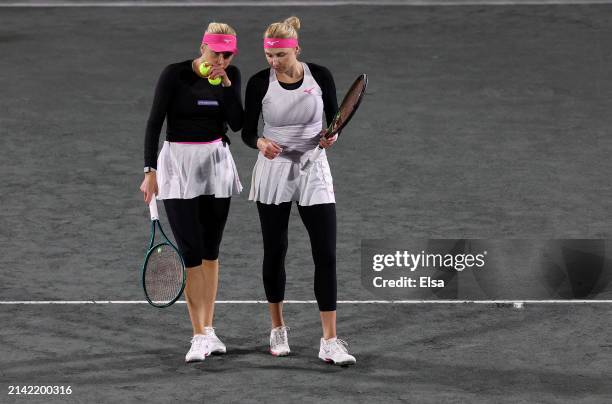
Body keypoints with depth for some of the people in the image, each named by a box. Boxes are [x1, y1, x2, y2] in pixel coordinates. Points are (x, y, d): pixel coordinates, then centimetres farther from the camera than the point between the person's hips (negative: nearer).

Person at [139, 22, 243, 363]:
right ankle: (199, 337, -5)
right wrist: (150, 171, -18)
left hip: (216, 162, 4)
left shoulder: (231, 75, 0)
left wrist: (226, 85, -17)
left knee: (211, 250, 9)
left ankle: (209, 330, 18)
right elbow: (155, 122, -12)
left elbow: (237, 123, -6)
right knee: (191, 252, -8)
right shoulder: (175, 74, -12)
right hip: (178, 163, -4)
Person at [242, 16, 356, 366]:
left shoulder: (320, 76, -6)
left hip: (313, 172, 0)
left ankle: (330, 342, -6)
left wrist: (331, 135, -18)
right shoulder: (259, 83, -7)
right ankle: (278, 330, 28)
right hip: (273, 173, 0)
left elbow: (335, 119, 4)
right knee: (275, 252, 9)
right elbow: (247, 131, -3)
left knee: (326, 255, -8)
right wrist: (260, 143, -25)